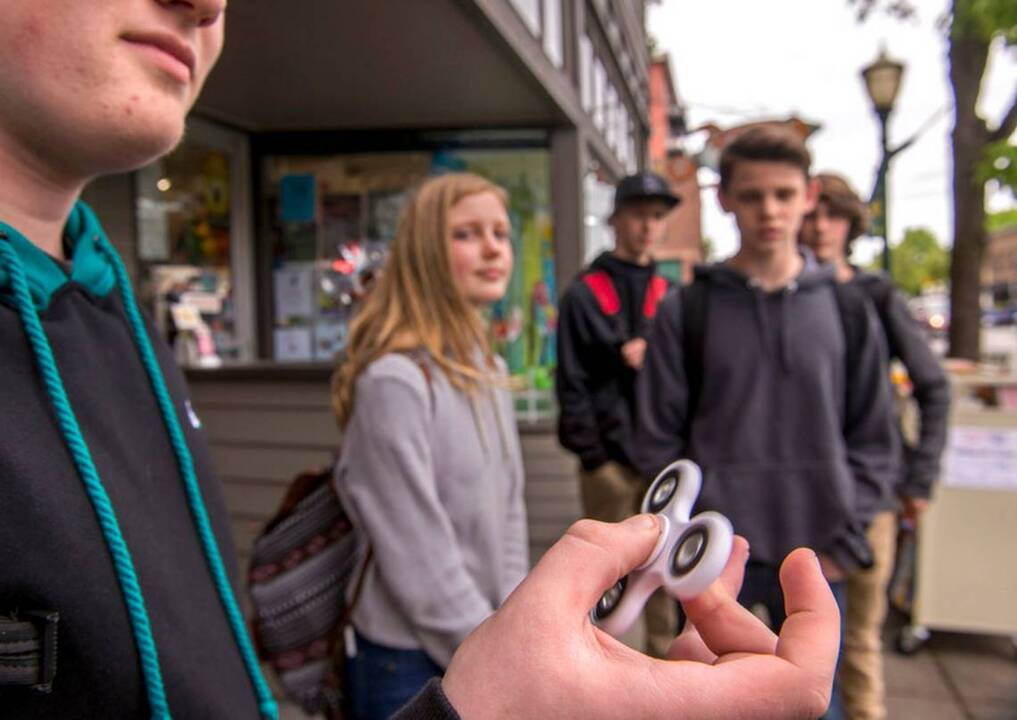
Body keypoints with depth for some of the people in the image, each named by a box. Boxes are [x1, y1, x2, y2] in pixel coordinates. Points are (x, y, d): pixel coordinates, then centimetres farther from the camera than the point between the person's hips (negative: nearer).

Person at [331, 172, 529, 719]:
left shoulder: (489, 371, 3)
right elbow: (418, 560, -22)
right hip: (413, 665, -7)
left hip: (483, 648, 7)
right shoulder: (394, 381, -22)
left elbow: (508, 509, 7)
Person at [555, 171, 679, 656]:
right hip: (609, 456, -4)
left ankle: (666, 656, 28)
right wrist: (592, 453, -10)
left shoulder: (669, 296, 11)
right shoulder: (585, 295, -2)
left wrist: (653, 357, -11)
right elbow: (573, 381, -6)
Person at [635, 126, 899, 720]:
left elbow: (874, 441, 5)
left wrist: (845, 540, -3)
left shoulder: (850, 311, 3)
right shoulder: (685, 312, -2)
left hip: (817, 559, 2)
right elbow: (660, 440, -1)